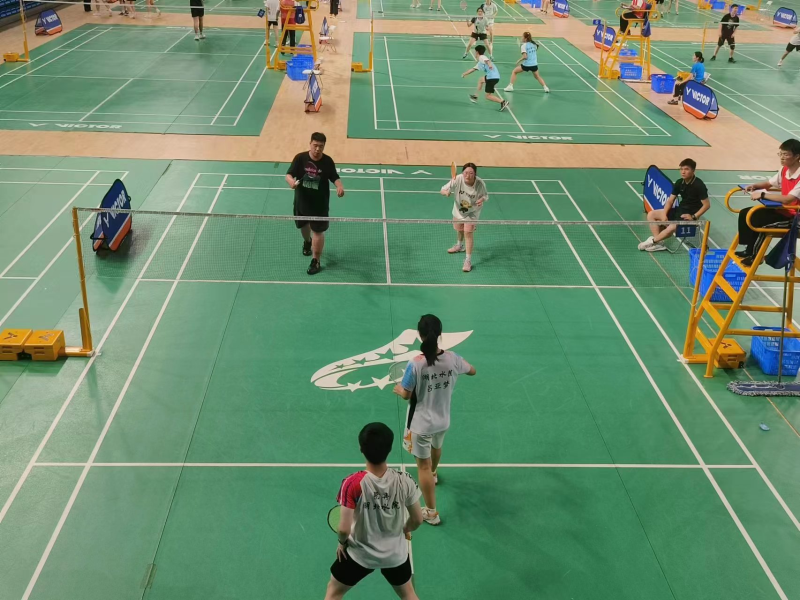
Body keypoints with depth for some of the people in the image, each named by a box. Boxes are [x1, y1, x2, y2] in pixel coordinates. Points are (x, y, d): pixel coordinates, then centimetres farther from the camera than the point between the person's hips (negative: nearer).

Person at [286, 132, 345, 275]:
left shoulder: (328, 161, -13)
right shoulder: (300, 158, -15)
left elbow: (335, 177, -2)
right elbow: (289, 174, -18)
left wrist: (339, 186, -24)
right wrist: (291, 181, -42)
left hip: (320, 204, -2)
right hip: (301, 202, 2)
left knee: (318, 232, 0)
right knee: (303, 225, 28)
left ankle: (316, 262, 14)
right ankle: (307, 242, 62)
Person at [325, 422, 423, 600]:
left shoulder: (353, 484, -28)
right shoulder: (404, 481, -20)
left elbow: (344, 528, -23)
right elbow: (417, 519, -6)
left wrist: (342, 542, 0)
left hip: (360, 554, -2)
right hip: (396, 554, 2)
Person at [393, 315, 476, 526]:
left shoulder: (415, 364, -28)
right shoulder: (452, 358, -16)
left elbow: (406, 395, -17)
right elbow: (472, 371, 5)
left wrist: (398, 389, 5)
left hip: (422, 423, -5)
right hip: (443, 420, 5)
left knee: (423, 465, 10)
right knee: (436, 447, 35)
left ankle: (431, 512, 19)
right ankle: (433, 474, 66)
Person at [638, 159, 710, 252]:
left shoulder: (699, 185, -18)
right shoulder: (679, 183, 1)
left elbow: (707, 204, -16)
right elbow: (670, 201, 5)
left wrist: (694, 217, -22)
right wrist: (664, 215, -10)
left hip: (689, 215, -8)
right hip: (679, 210, 8)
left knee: (672, 227, -35)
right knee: (651, 215, -1)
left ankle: (652, 241, -10)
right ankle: (658, 243, -12)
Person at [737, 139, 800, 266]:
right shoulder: (784, 170, 3)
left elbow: (788, 199, -36)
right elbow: (769, 183, 20)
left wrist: (763, 195, -31)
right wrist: (755, 186, -2)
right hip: (781, 209, 9)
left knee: (757, 221, -24)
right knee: (745, 214, 1)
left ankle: (754, 255, -1)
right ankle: (749, 250, 12)